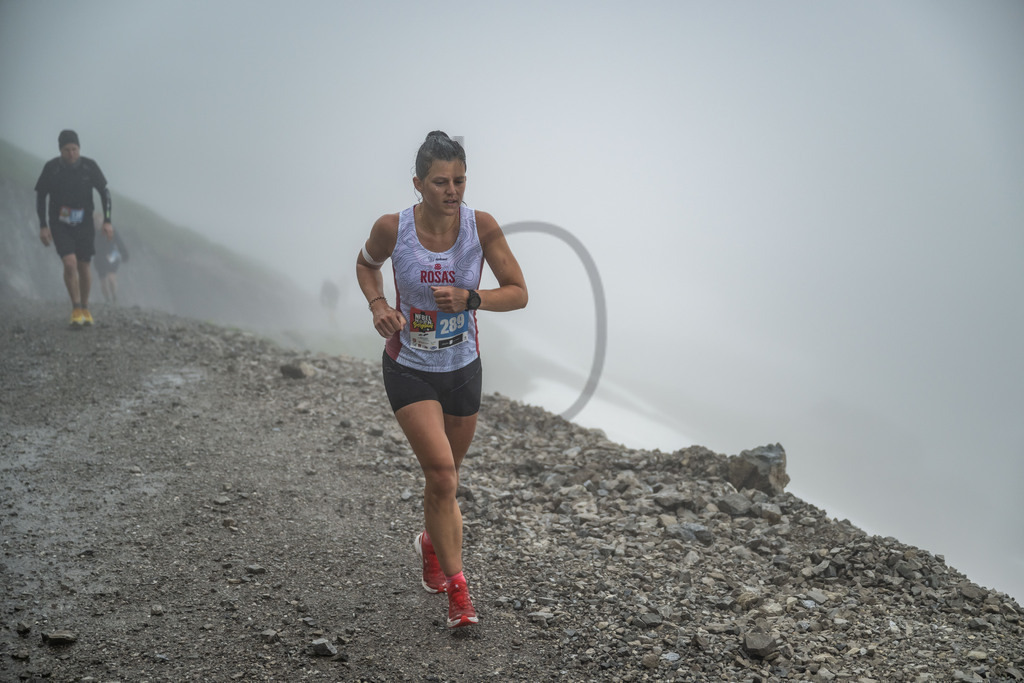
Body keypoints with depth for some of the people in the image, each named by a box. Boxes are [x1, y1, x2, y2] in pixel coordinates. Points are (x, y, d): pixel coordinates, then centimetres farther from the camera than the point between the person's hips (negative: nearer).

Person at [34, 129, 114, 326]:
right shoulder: (51, 168, -12)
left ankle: (85, 308, 27)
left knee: (83, 268, 7)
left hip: (84, 225, 2)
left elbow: (104, 192, 0)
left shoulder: (90, 166, -11)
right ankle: (76, 309, -5)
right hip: (60, 226, -1)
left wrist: (107, 221, -8)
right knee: (70, 264, -18)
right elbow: (40, 196, -1)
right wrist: (43, 226, -7)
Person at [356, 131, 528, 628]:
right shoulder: (392, 228, -16)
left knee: (445, 477, 18)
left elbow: (518, 293, -10)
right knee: (442, 475, -16)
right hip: (409, 369, -2)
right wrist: (377, 304, -13)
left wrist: (469, 299, -27)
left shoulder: (482, 227, -15)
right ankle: (456, 588, -1)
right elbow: (366, 264, 6)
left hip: (462, 368, 2)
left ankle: (431, 544, 50)